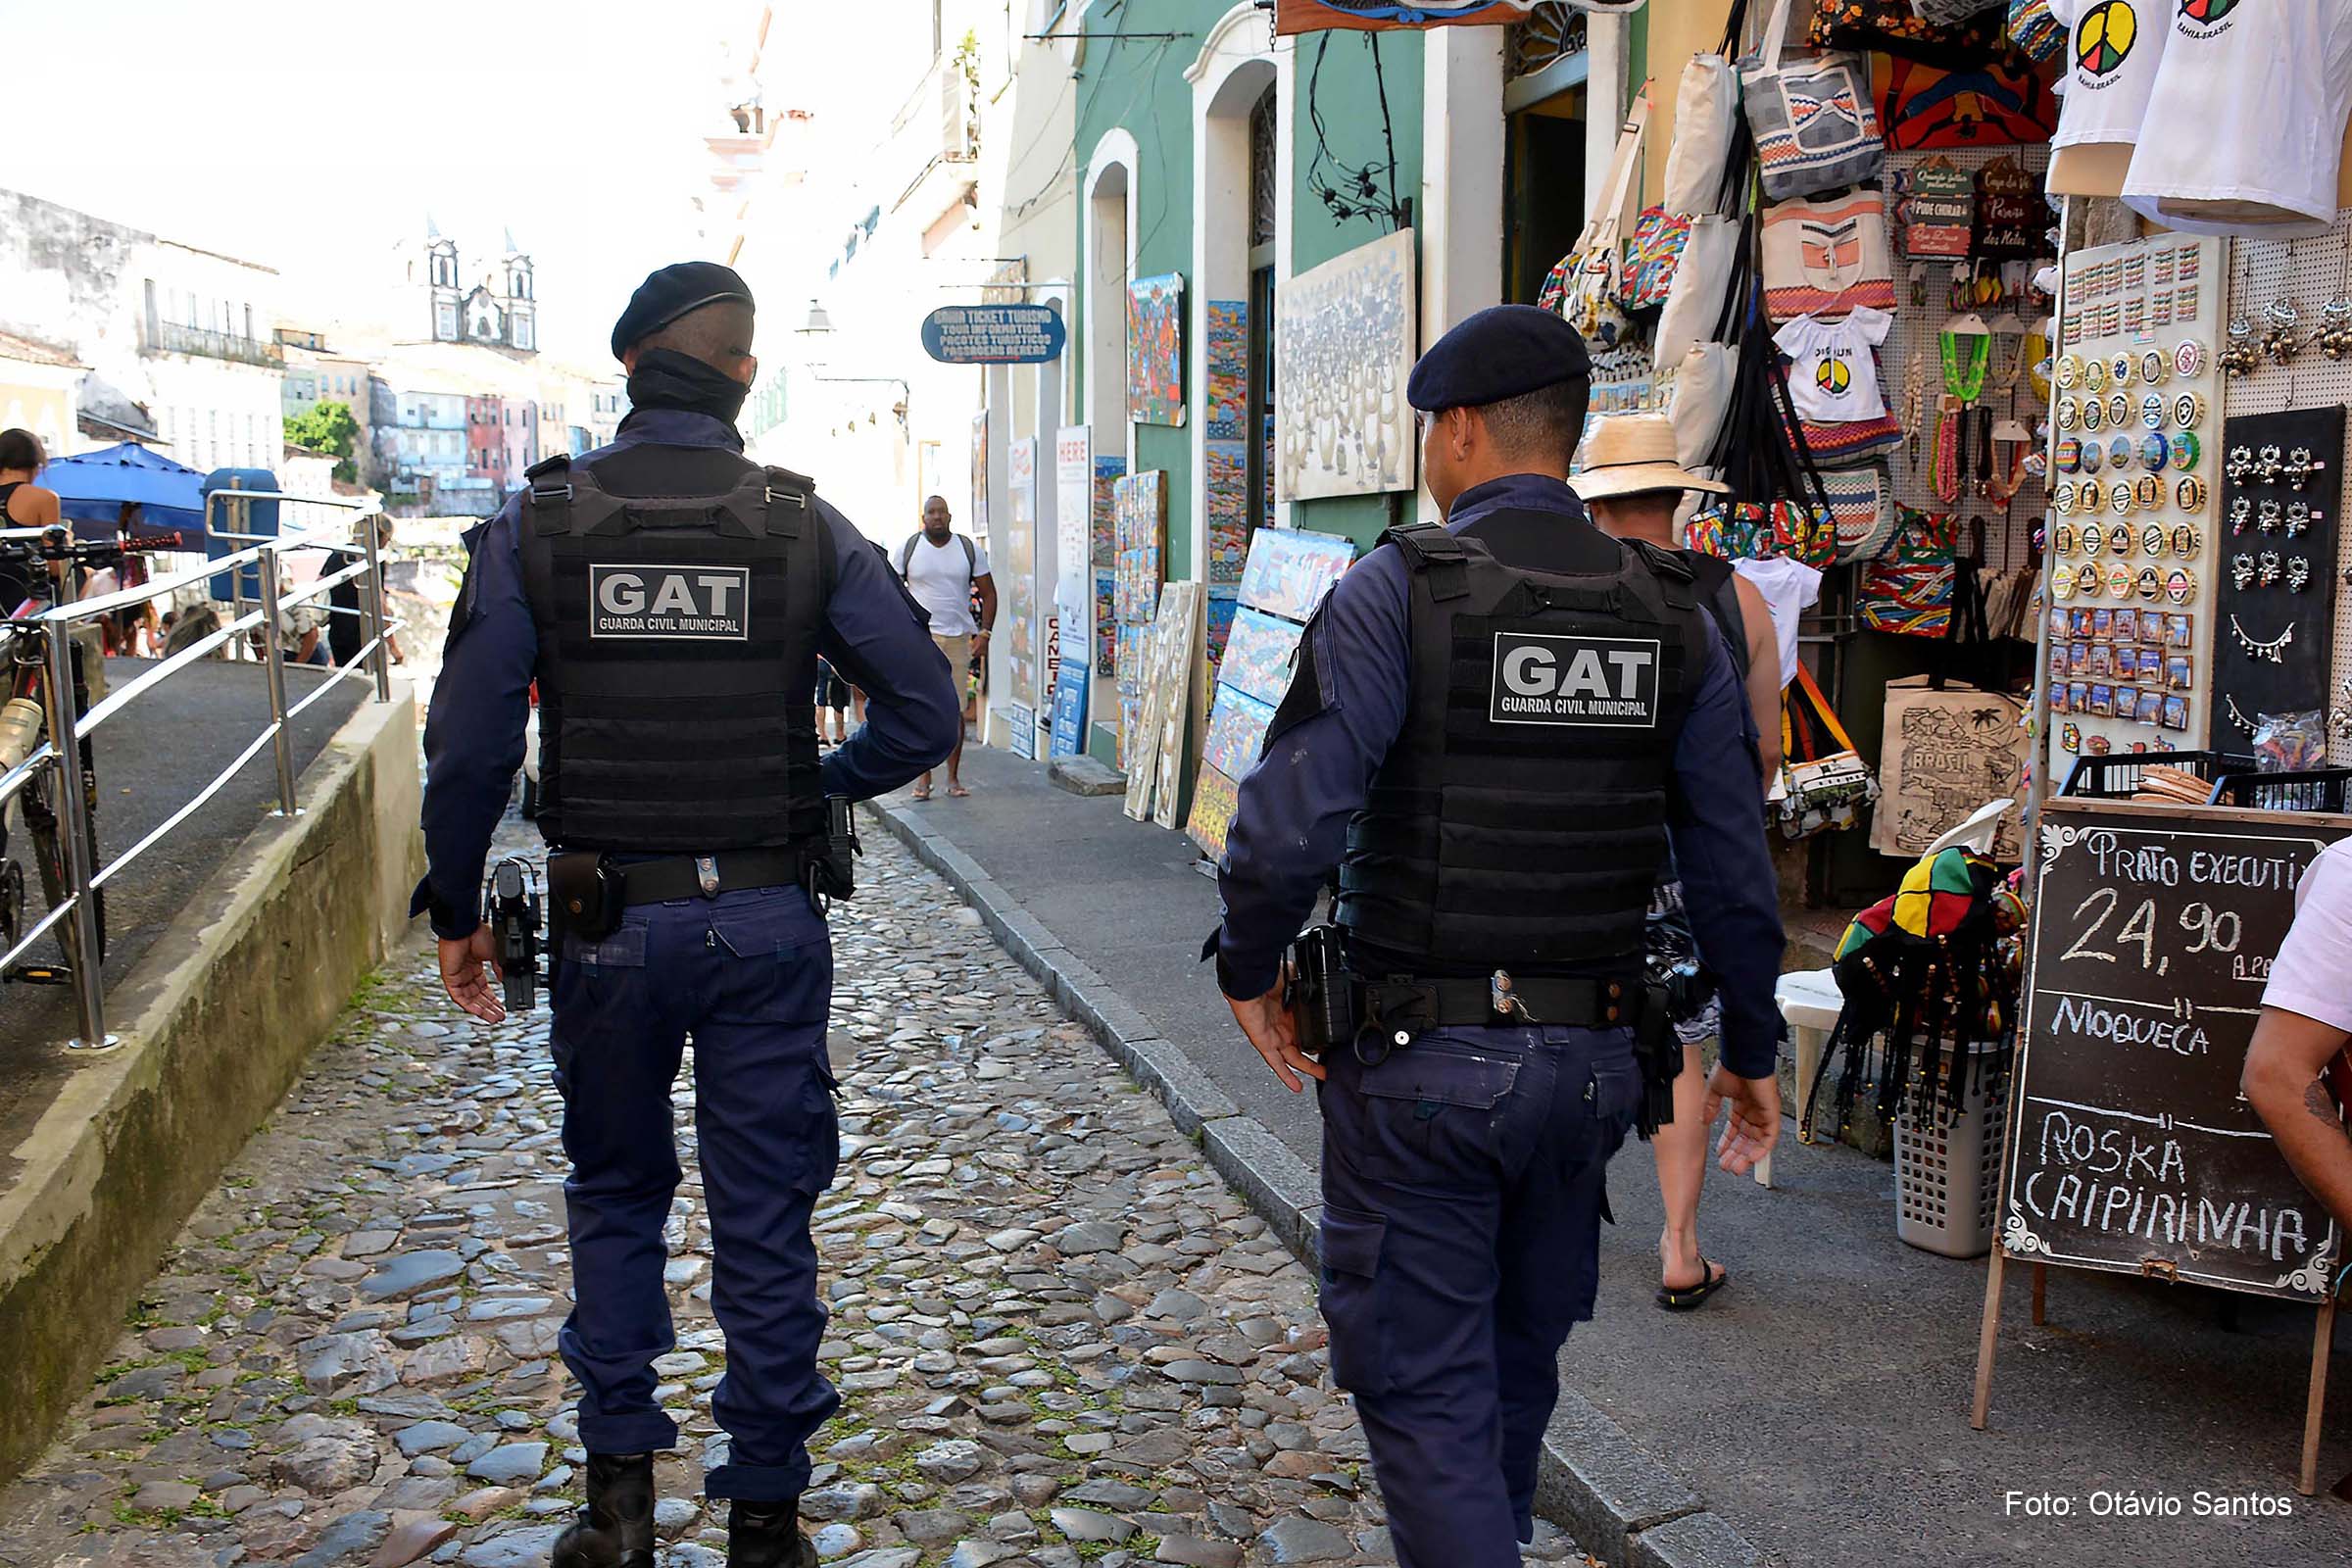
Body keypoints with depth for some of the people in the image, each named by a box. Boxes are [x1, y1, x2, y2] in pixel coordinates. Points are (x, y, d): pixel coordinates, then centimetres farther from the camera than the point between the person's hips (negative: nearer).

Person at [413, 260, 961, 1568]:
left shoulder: (537, 523, -4)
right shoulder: (807, 526, -4)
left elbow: (470, 744, -5)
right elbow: (928, 712, -4)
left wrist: (456, 906, 7)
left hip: (610, 923, 1)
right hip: (768, 922, 0)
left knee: (617, 1196, 21)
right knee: (765, 1218, 10)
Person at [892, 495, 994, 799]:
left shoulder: (969, 549, 7)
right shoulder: (908, 548, 4)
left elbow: (988, 593, 10)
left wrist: (984, 633, 0)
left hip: (958, 638, 1)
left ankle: (954, 777, 11)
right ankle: (923, 778, 1)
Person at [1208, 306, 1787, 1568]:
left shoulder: (1397, 590, -12)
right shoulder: (1669, 613, 3)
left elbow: (1292, 821, -19)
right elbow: (1733, 862, 5)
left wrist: (1247, 967, -1)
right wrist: (1751, 1048, 16)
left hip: (1419, 1066, -5)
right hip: (1592, 1060, 6)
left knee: (1422, 1386, 7)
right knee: (1520, 1361, 24)